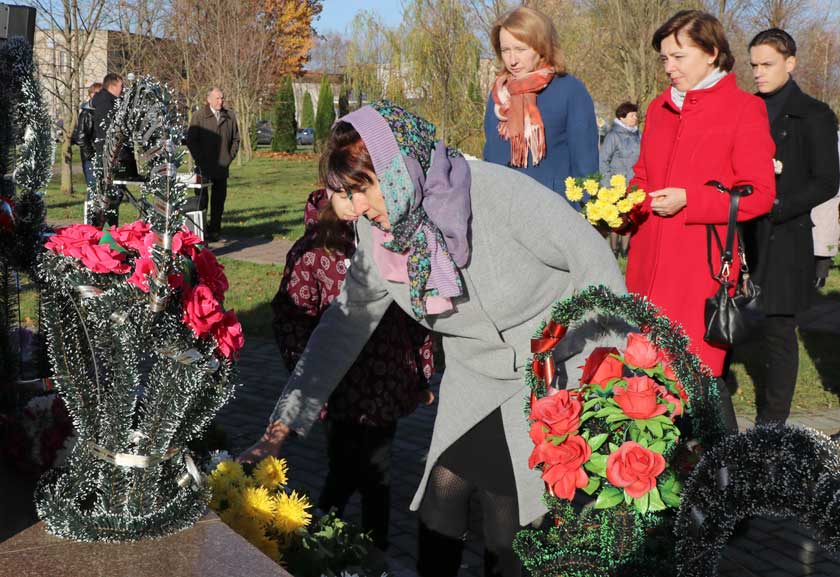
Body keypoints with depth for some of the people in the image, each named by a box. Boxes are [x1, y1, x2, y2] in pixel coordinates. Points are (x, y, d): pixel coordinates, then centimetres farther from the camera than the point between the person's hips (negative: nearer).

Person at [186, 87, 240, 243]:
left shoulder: (230, 116, 9)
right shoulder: (198, 116, -1)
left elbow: (236, 139, 16)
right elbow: (191, 140, -1)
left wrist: (230, 157, 6)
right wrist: (200, 161, -5)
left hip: (222, 167, 4)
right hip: (204, 168, -3)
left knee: (219, 201, 6)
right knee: (201, 201, -2)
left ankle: (214, 231, 15)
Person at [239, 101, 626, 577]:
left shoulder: (498, 193, -28)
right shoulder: (378, 233, -11)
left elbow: (593, 260, -17)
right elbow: (346, 324, -3)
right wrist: (282, 426, -8)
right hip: (475, 372, 5)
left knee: (508, 501, -7)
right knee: (443, 490, 1)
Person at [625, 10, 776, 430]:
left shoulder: (744, 109, -2)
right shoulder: (660, 108, 18)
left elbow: (759, 194, -7)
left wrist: (688, 201, -16)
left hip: (702, 267, -6)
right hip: (648, 265, 6)